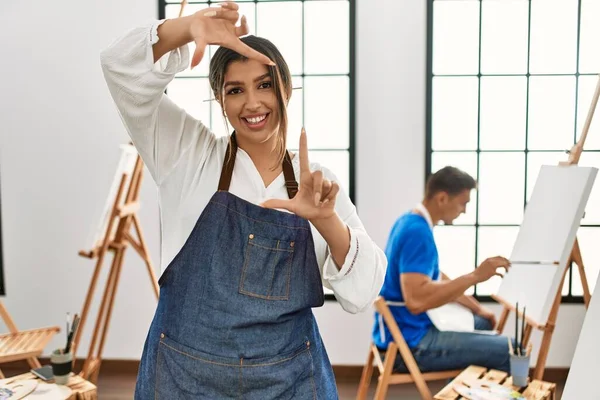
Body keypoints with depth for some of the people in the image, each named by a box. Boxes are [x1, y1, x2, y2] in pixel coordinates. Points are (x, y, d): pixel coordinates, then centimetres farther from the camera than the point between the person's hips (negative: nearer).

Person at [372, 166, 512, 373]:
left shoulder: (411, 222, 9)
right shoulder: (417, 231, -23)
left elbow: (436, 279, 20)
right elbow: (416, 300, -34)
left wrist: (477, 308, 18)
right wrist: (474, 276, -30)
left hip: (411, 327, 10)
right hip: (410, 342, -10)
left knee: (485, 323, 28)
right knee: (509, 350, -15)